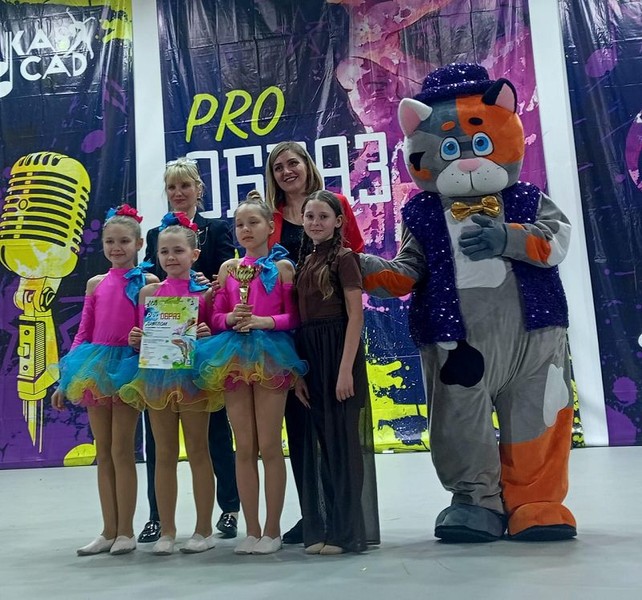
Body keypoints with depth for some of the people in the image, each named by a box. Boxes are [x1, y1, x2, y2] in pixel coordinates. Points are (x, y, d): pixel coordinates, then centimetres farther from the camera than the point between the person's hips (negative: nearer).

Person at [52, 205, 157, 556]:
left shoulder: (148, 282, -3)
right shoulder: (96, 284, 10)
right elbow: (83, 333, 12)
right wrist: (65, 380, 10)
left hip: (127, 365, -5)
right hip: (96, 367, 5)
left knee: (122, 450, -1)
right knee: (103, 452, 9)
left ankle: (125, 531, 12)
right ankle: (109, 531, 20)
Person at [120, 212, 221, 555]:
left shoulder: (205, 292, -2)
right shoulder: (149, 291, 5)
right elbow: (142, 337, 11)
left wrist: (208, 335, -20)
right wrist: (135, 340, -10)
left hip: (193, 375, -3)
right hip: (157, 376, 3)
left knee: (198, 452, 7)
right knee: (164, 454, 10)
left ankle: (204, 530, 18)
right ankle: (166, 531, 21)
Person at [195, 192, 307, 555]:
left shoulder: (281, 266, 1)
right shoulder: (229, 268, 12)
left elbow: (294, 316, -2)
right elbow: (215, 317, 12)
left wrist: (265, 321, -17)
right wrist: (230, 318, -8)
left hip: (269, 354, -4)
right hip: (234, 356, 4)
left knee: (269, 446, 0)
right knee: (244, 448, 7)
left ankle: (272, 530, 13)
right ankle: (252, 530, 16)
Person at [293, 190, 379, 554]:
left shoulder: (344, 257, -5)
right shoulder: (305, 262, 14)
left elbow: (355, 316, -12)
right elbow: (302, 320, 11)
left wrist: (346, 369, -19)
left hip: (338, 351, -7)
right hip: (308, 355, 7)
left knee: (342, 439, 0)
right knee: (319, 440, 12)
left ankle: (347, 530, 11)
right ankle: (322, 528, 23)